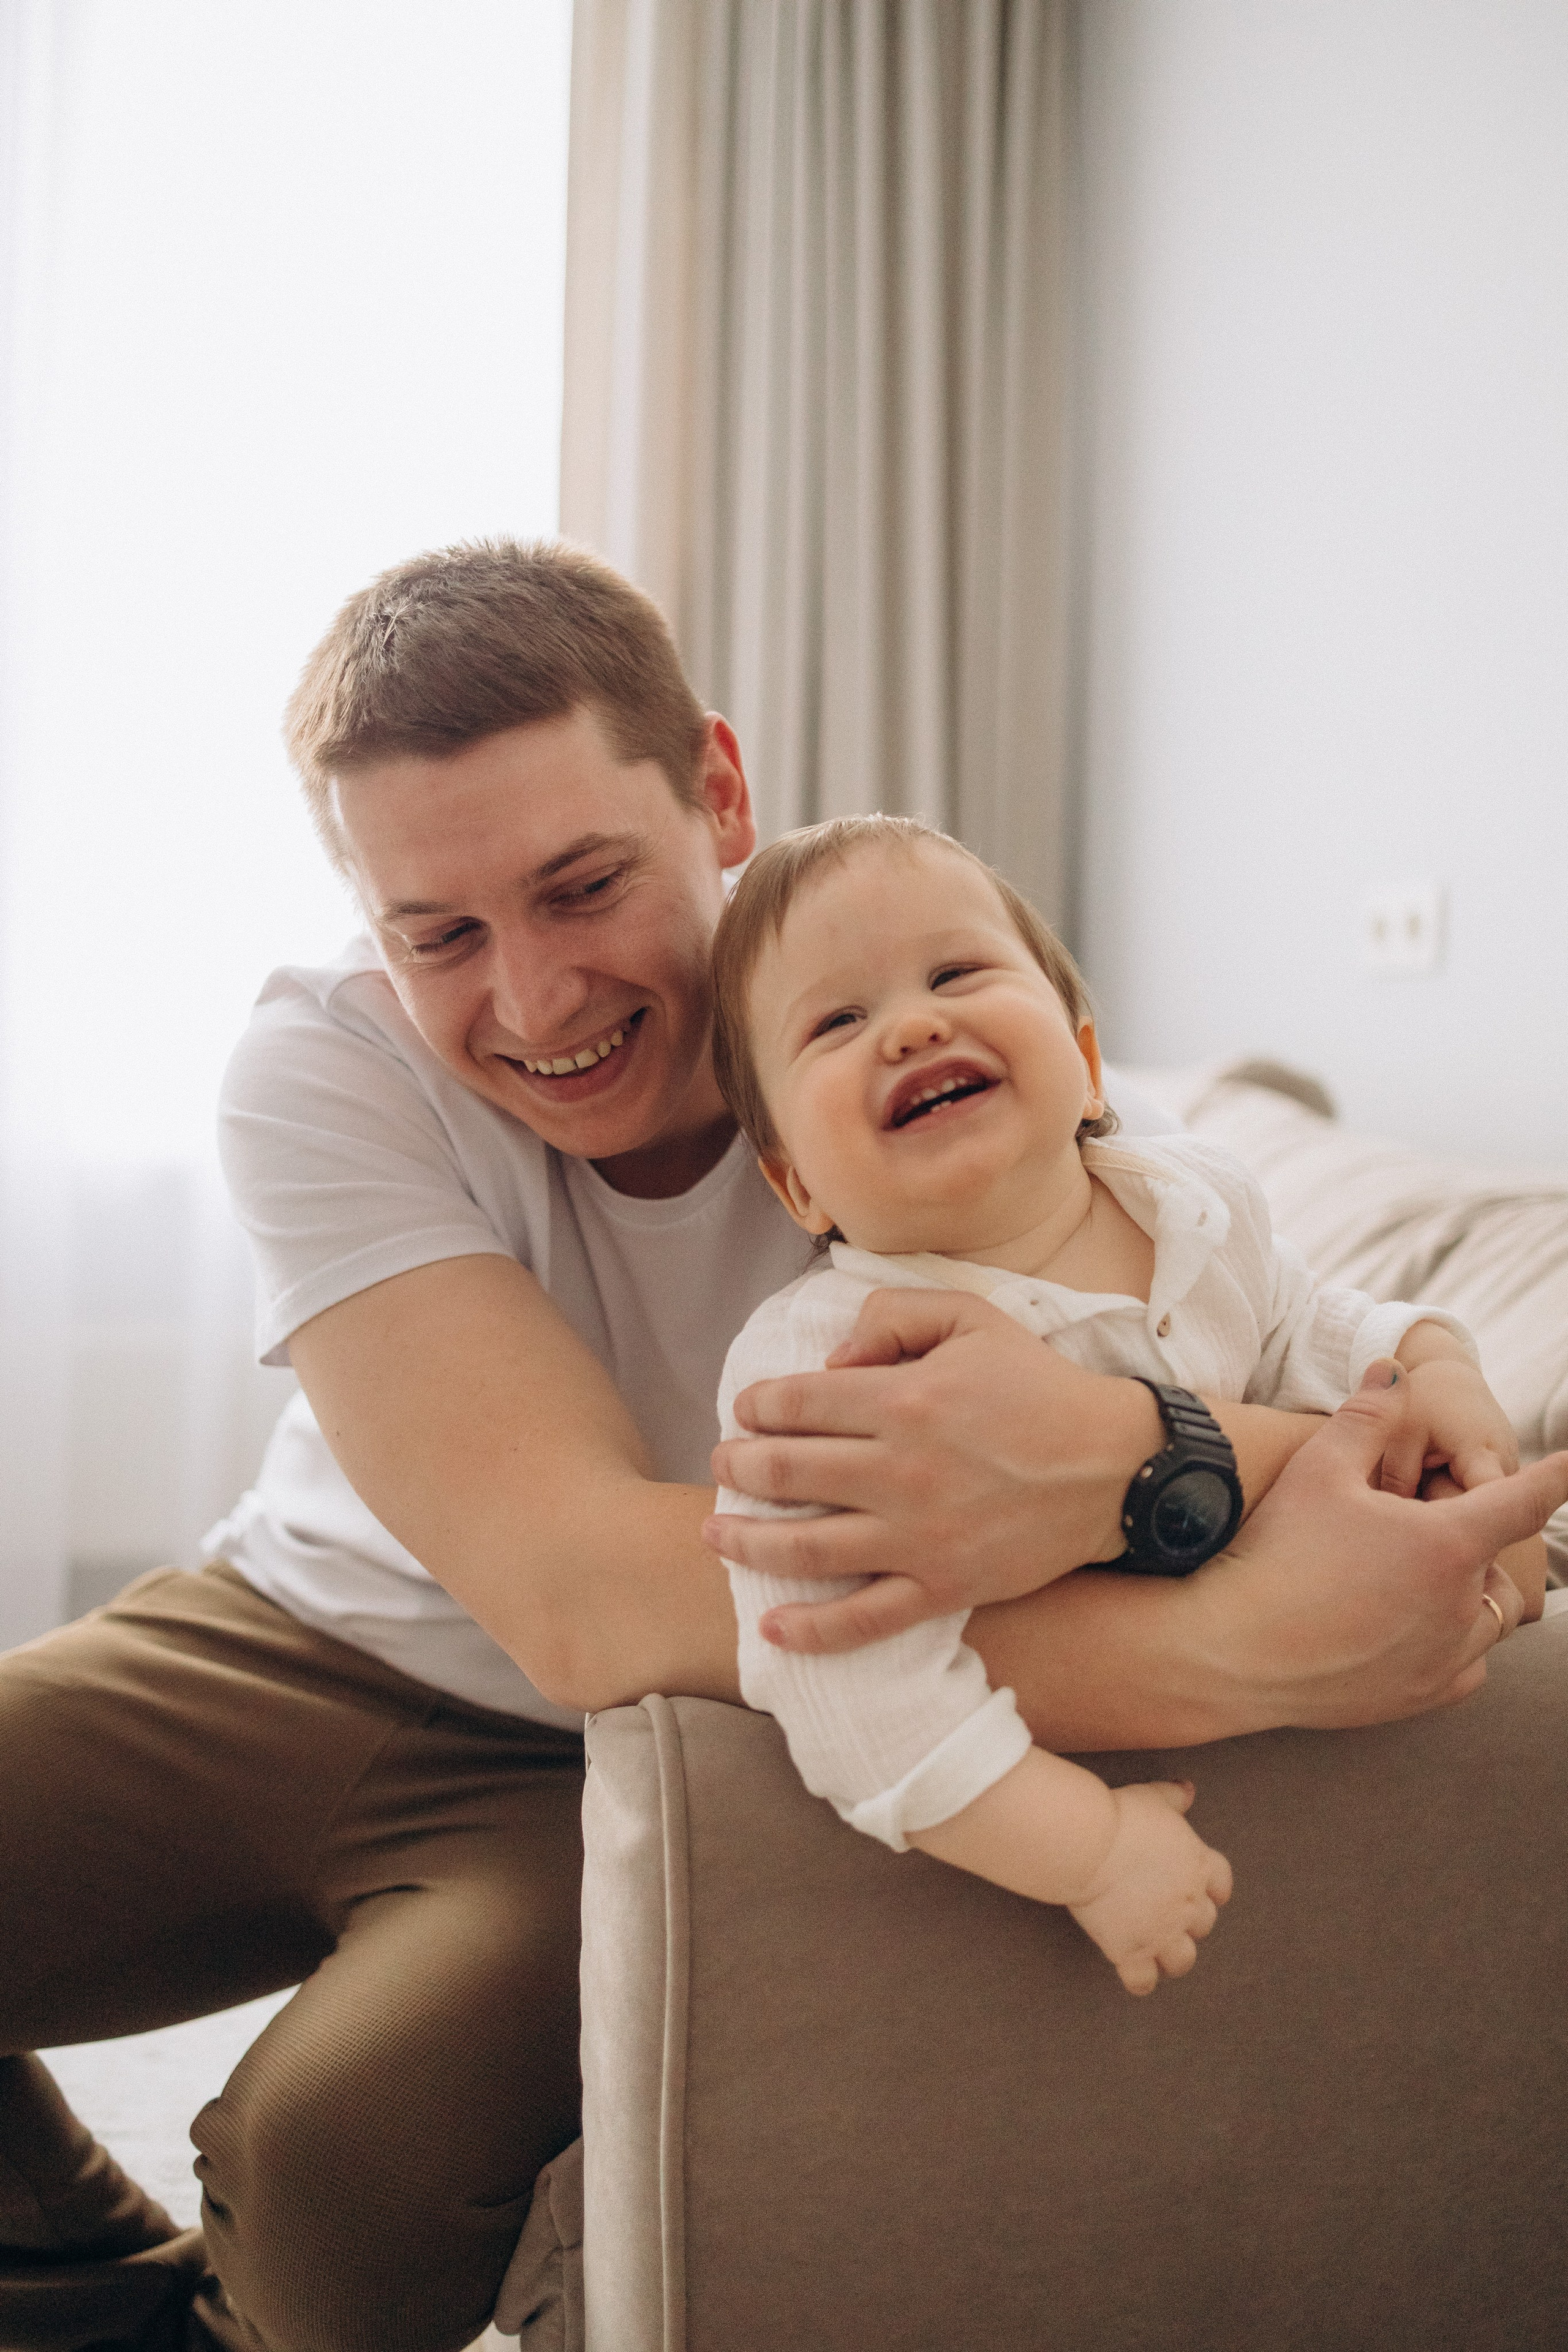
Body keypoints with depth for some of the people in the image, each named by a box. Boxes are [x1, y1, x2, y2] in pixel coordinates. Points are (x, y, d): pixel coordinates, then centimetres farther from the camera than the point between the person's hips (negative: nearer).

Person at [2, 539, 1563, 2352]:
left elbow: (1413, 1457, -29)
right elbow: (574, 1593, -37)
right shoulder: (320, 1072, -21)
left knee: (353, 2143, -28)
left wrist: (1123, 1460, -55)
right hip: (300, 1645, 2)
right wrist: (1254, 1654, -47)